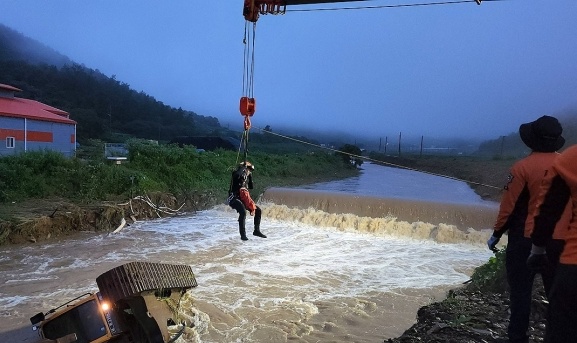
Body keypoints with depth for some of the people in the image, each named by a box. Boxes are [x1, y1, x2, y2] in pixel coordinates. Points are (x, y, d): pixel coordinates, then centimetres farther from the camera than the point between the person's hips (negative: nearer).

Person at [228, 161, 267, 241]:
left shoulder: (246, 177, 16)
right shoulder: (236, 174, -8)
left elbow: (251, 187, 17)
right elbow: (237, 174, -34)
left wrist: (250, 176, 10)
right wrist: (244, 166, -18)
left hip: (242, 198, 9)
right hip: (234, 198, -8)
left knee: (258, 210, 4)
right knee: (243, 212, -34)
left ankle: (256, 230, 15)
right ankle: (243, 234, -27)